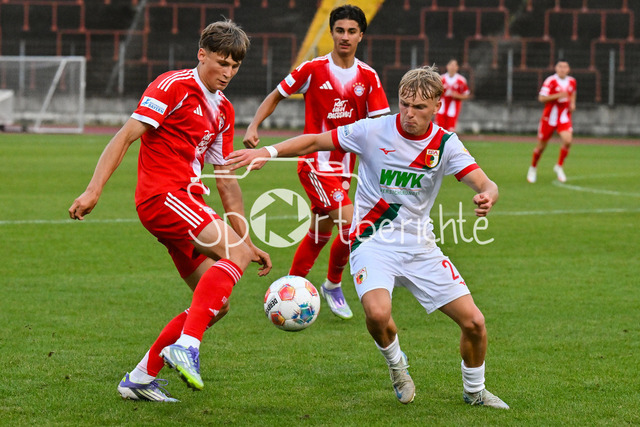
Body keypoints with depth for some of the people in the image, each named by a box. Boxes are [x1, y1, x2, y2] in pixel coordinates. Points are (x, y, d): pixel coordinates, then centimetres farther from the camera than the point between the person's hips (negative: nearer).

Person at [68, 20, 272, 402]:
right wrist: (94, 190, -19)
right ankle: (186, 345, -33)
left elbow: (226, 180, 21)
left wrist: (248, 240, 18)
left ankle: (140, 378, 11)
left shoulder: (224, 111, 18)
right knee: (235, 252, -26)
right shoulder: (174, 86, -6)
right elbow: (126, 136, -11)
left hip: (189, 202, 9)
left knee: (217, 303, 5)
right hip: (162, 194, -9)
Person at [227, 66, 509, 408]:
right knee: (377, 314, -32)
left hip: (420, 246, 3)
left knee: (473, 322, -3)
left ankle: (474, 391, 27)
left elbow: (483, 183, -12)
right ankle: (396, 364, 4)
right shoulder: (374, 131, -10)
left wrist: (487, 196, -37)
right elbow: (314, 141, -4)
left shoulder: (445, 144, -4)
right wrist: (267, 152, -17)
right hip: (373, 241, -3)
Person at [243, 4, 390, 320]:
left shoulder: (368, 77, 2)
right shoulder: (313, 70, -8)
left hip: (343, 166, 5)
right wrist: (253, 127, -9)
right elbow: (276, 96, 3)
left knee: (320, 234, 13)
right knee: (350, 224, -18)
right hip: (316, 163, -5)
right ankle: (333, 284, 3)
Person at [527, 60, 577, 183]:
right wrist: (558, 95, -27)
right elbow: (541, 98, -18)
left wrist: (572, 103, 7)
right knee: (541, 146, 7)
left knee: (568, 141, -21)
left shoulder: (572, 82, 5)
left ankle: (559, 166, -1)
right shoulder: (550, 81, -13)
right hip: (549, 117, -3)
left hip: (564, 117, 3)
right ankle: (533, 167, 33)